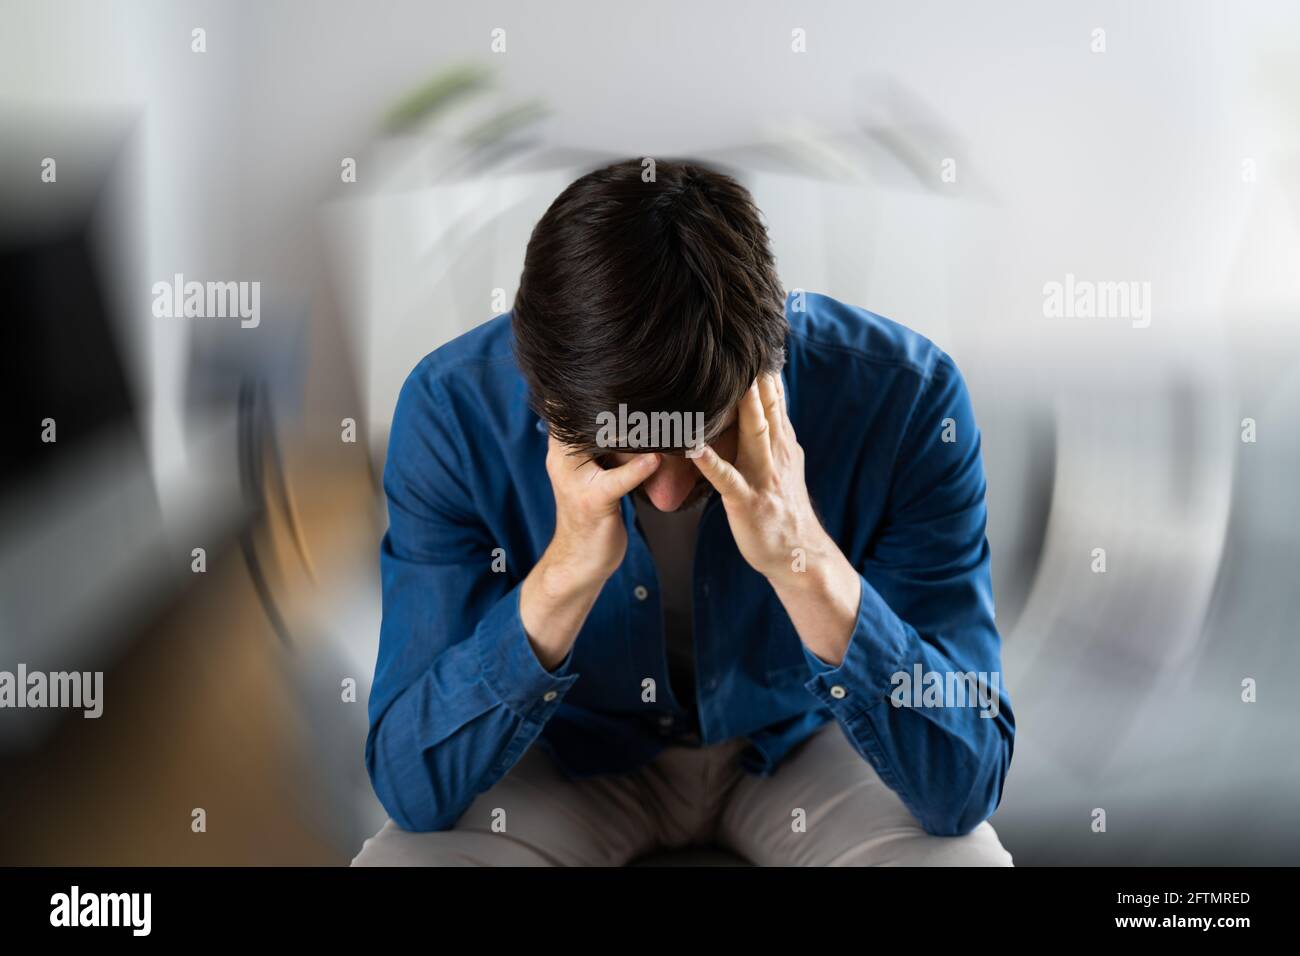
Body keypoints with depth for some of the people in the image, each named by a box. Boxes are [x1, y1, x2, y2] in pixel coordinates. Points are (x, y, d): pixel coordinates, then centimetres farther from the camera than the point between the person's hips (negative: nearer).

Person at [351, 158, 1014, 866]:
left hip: (803, 737, 0)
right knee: (393, 862, -24)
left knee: (968, 858, -27)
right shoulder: (450, 408, -24)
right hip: (578, 748, 1)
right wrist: (568, 572, -38)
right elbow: (412, 787, -24)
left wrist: (805, 557, -40)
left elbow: (964, 785, -25)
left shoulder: (905, 395, -26)